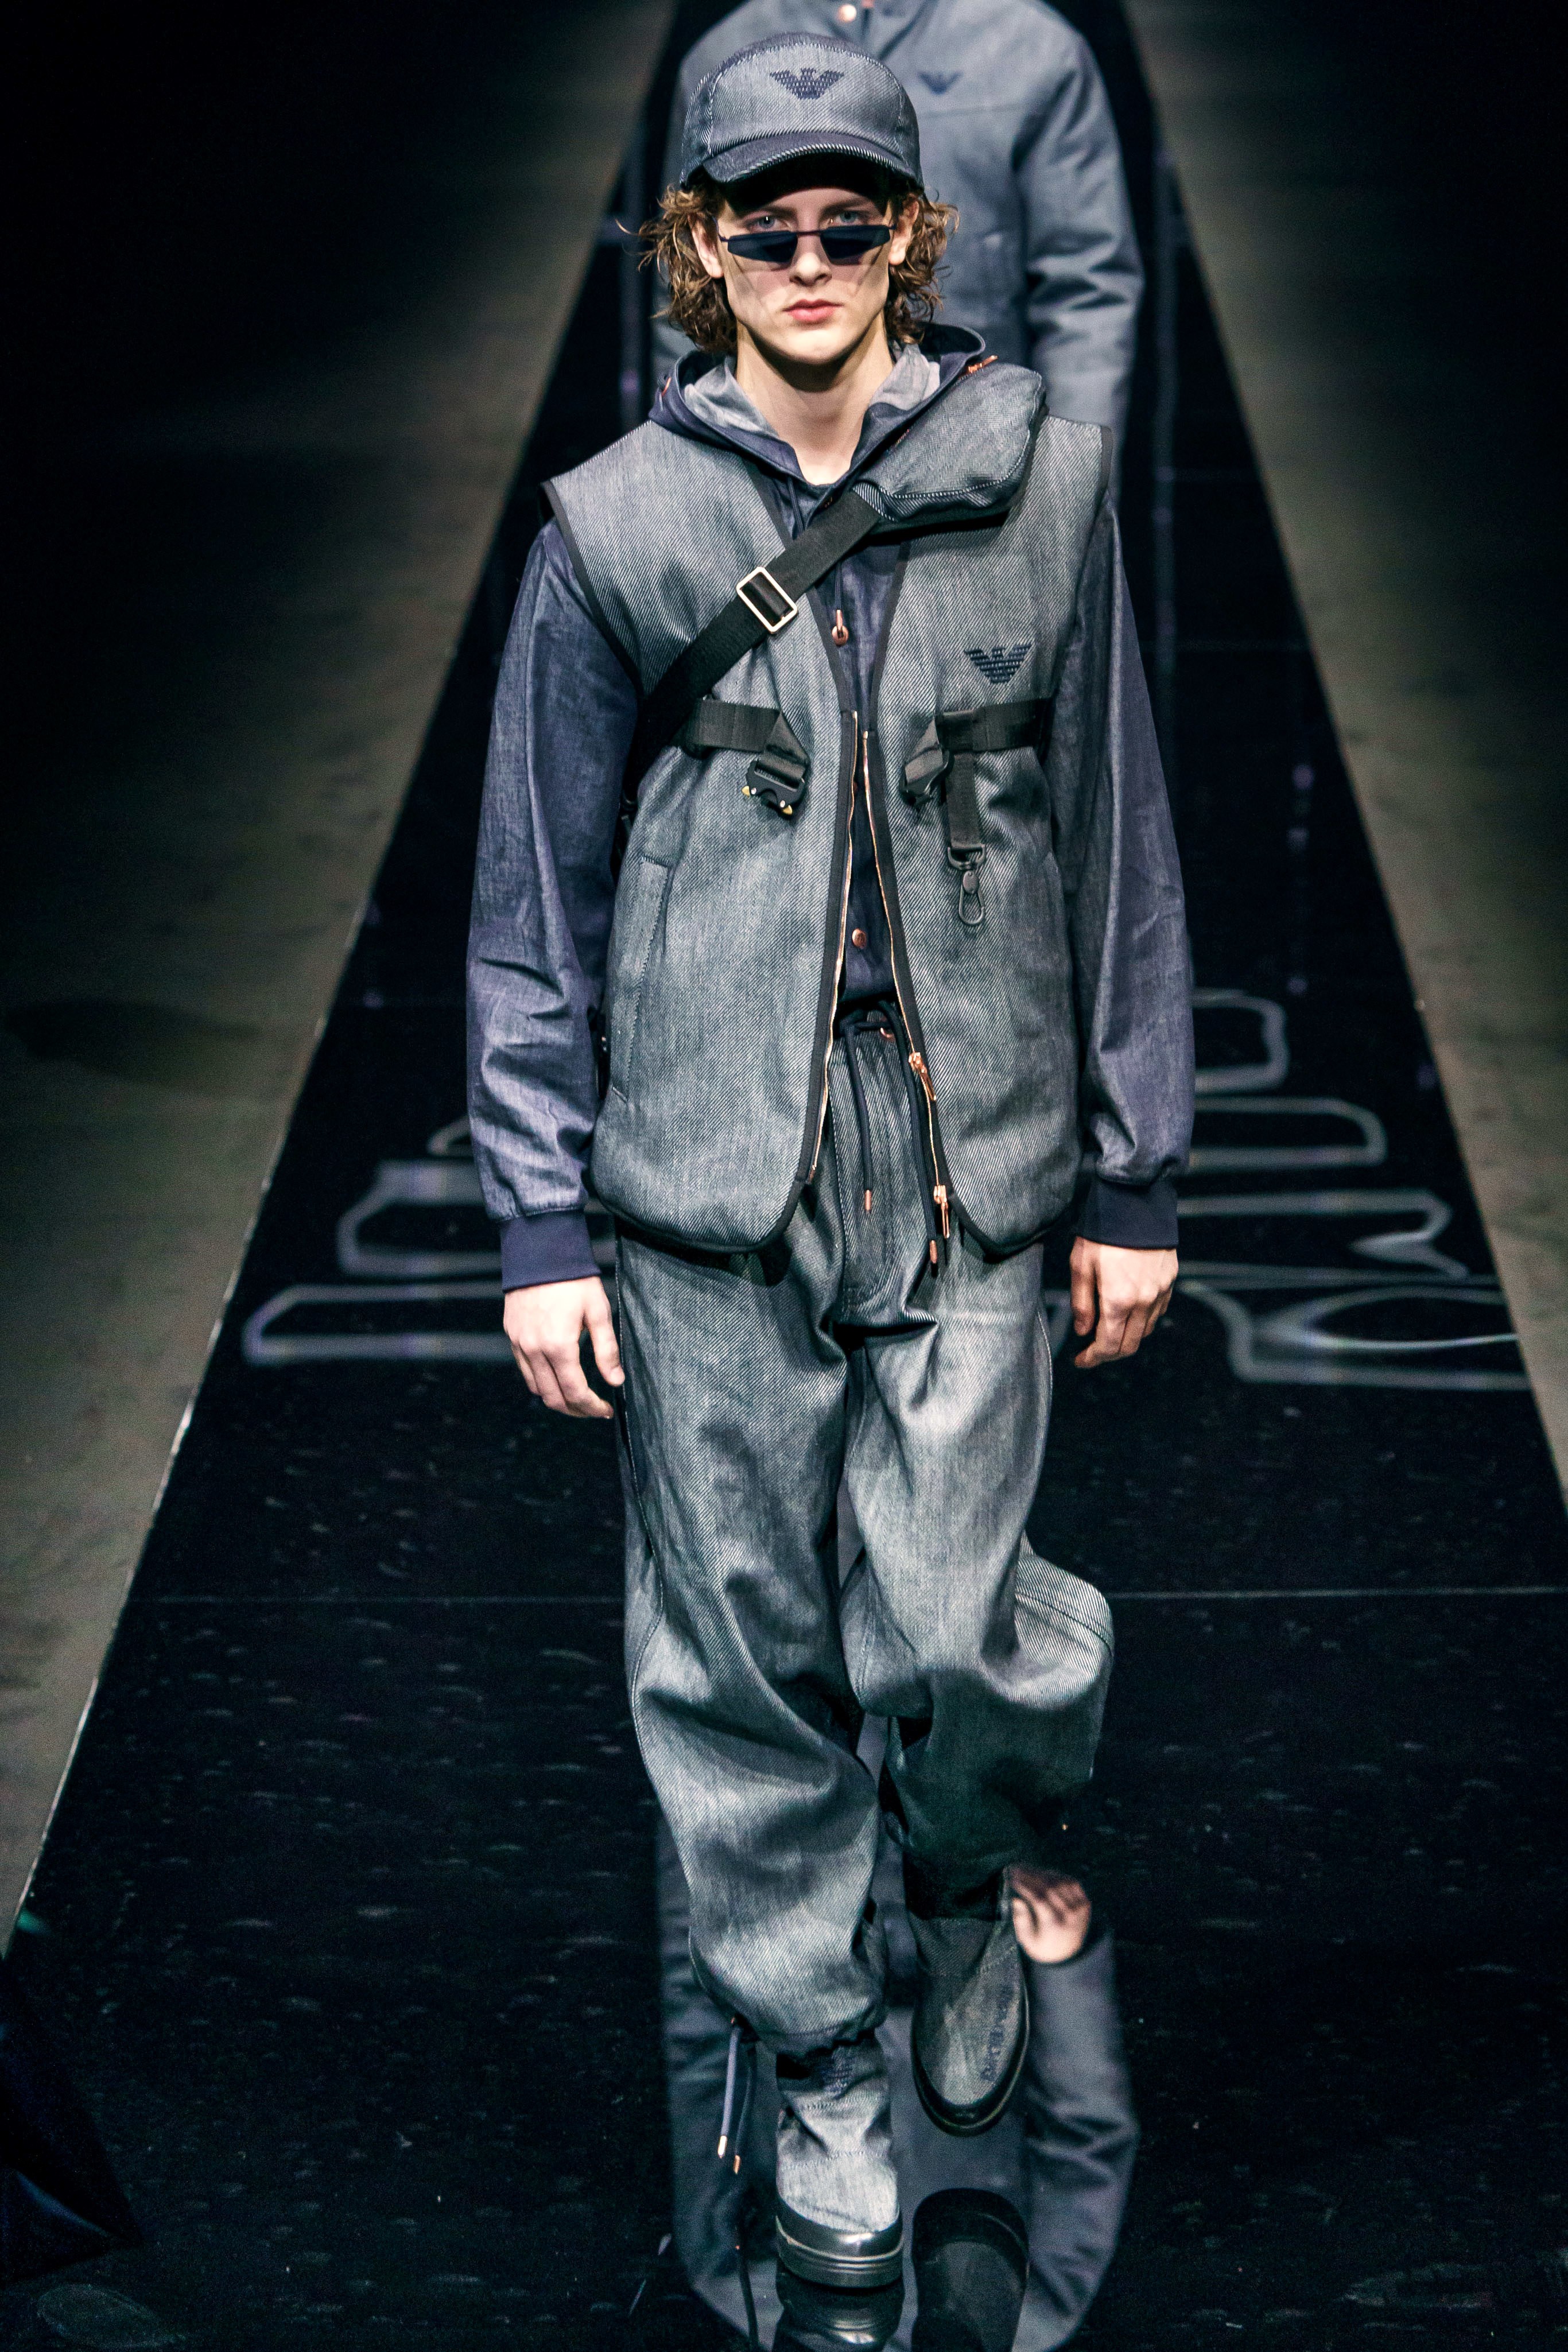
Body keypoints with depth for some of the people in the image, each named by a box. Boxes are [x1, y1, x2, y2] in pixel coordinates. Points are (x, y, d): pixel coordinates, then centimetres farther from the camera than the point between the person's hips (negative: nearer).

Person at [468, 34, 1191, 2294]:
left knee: (950, 1636, -5)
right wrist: (539, 1222, 2)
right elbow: (535, 901, 6)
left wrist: (1136, 1176, 8)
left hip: (967, 1175, 0)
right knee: (744, 1663, 5)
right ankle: (820, 2068, 24)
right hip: (705, 1194, 0)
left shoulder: (1042, 482, 3)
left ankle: (974, 1884, 30)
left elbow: (1119, 844, 9)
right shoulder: (615, 528, 2)